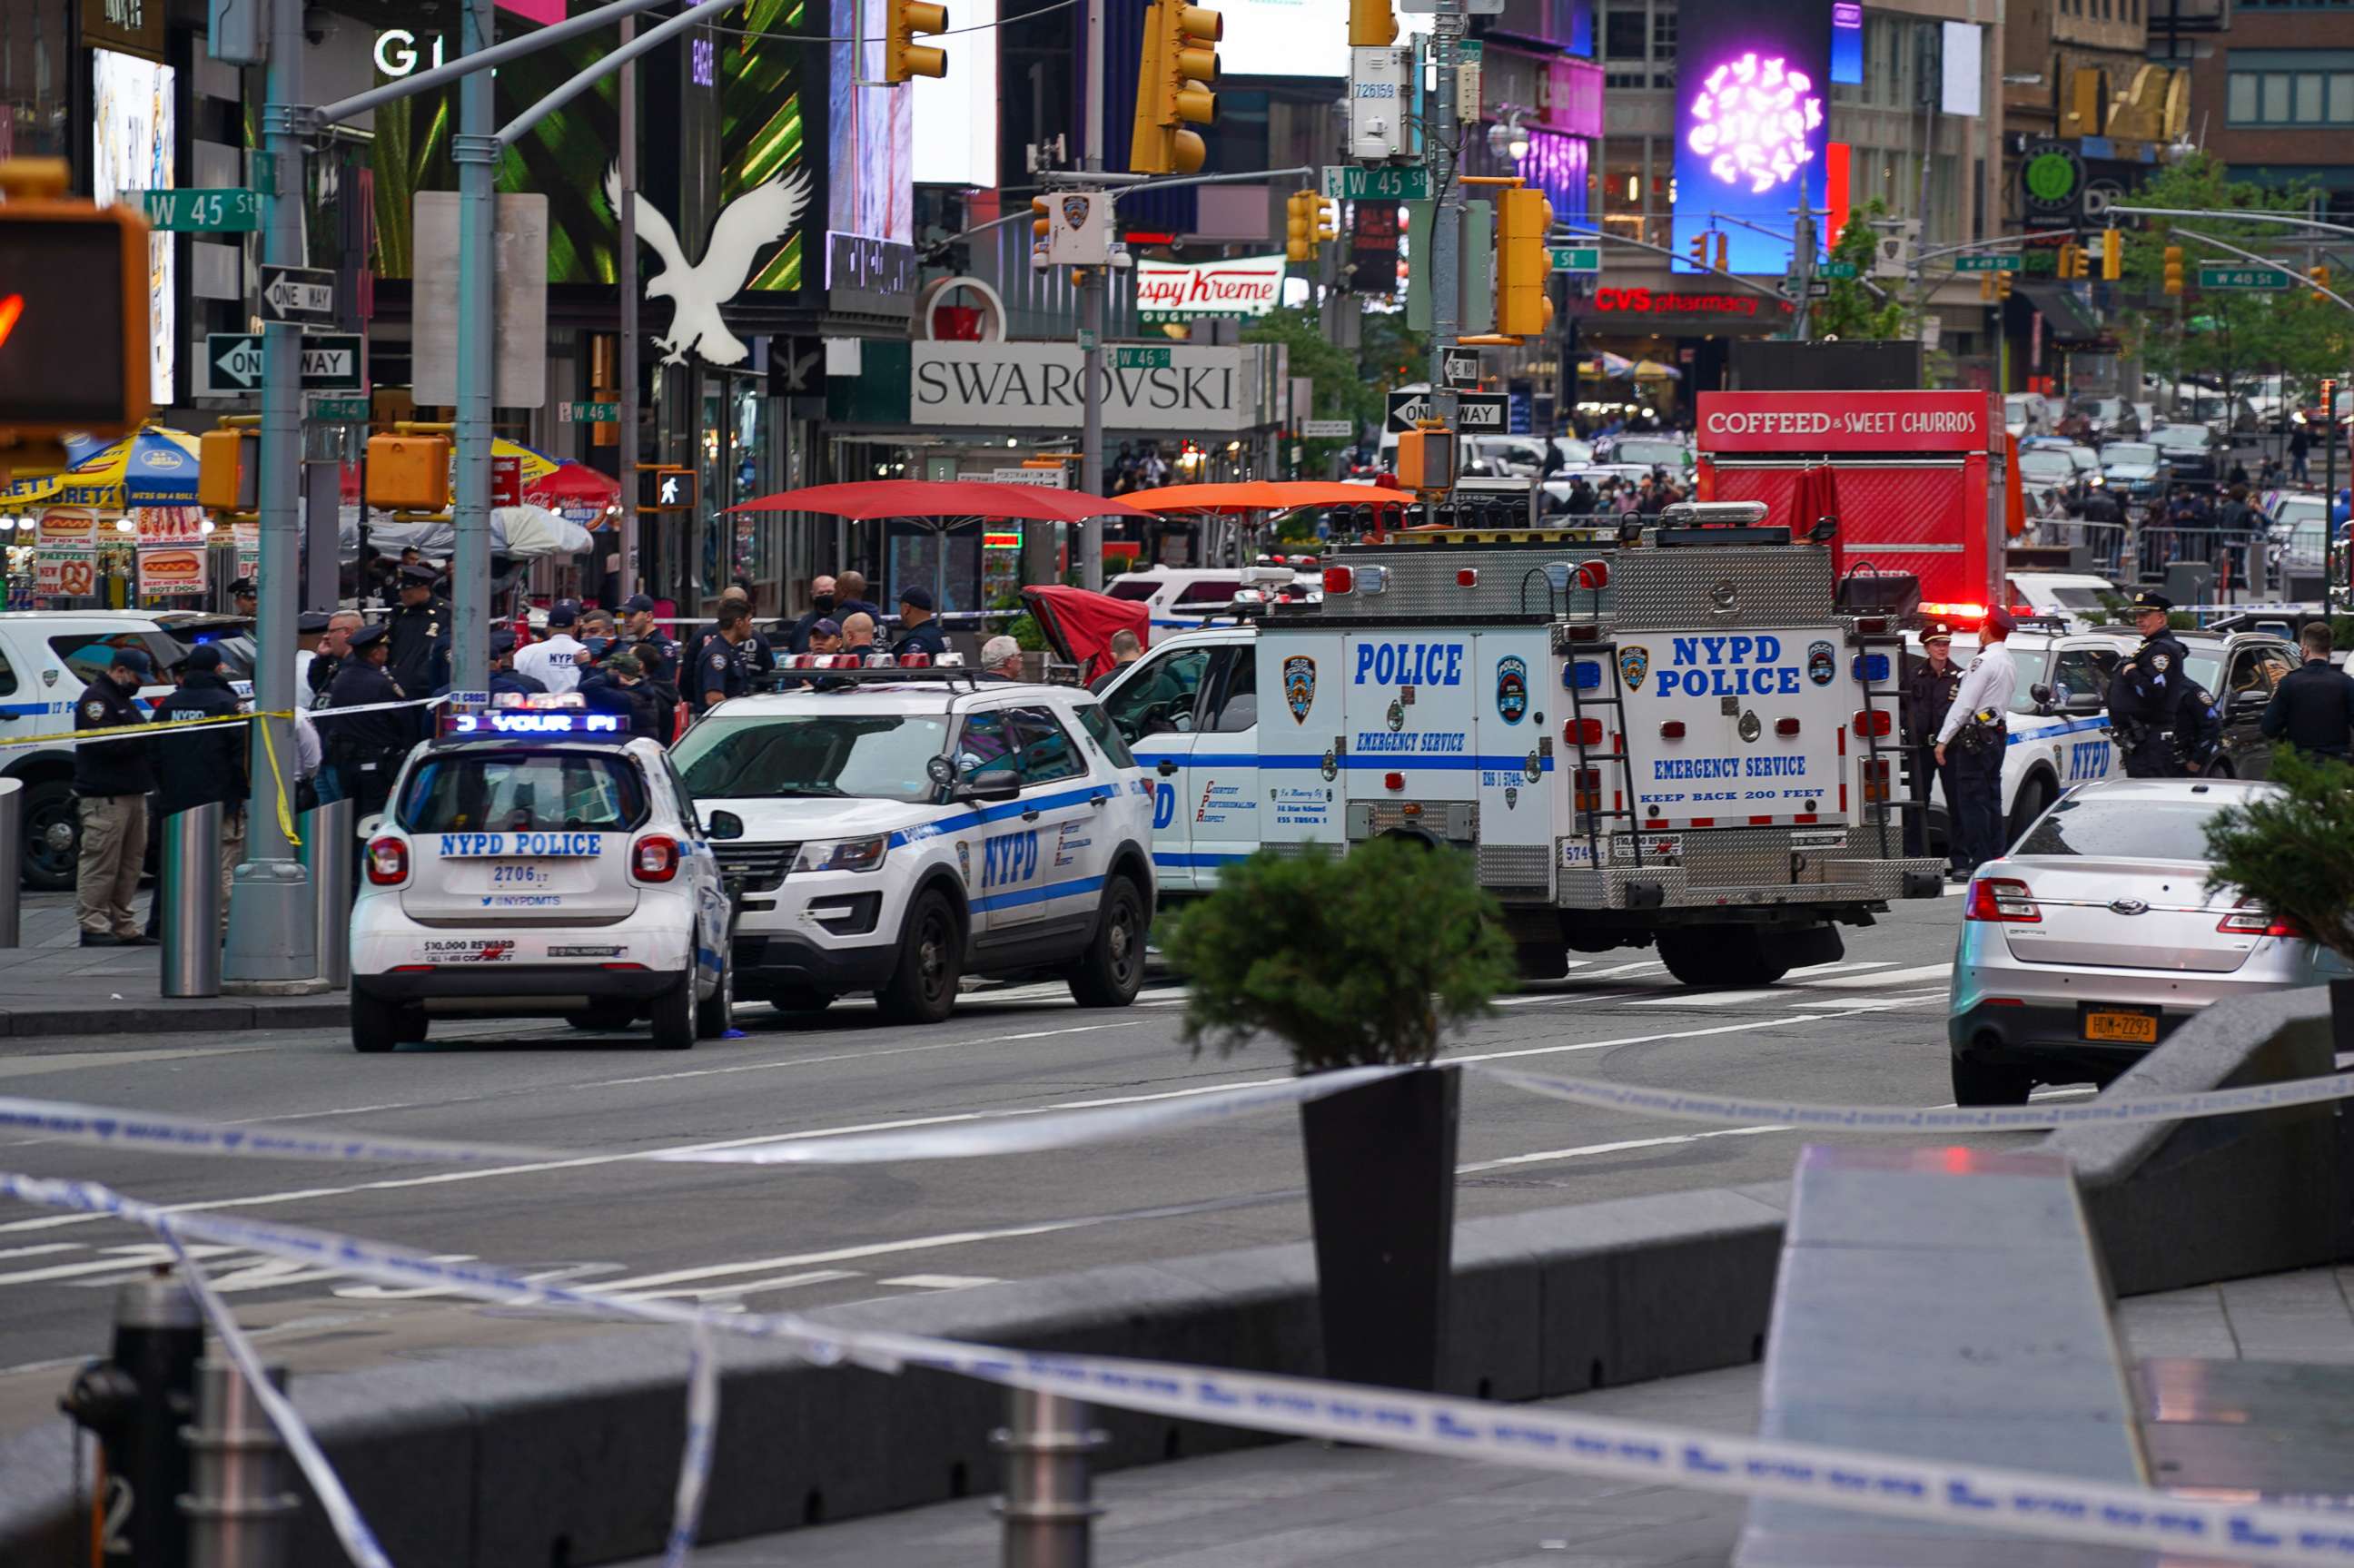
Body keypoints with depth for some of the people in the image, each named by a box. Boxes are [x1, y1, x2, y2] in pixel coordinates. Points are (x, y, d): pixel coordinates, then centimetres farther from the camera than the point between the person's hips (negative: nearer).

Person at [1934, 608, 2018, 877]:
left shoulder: (1984, 662, -15)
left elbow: (1964, 704, -17)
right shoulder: (2010, 664, 14)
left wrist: (1944, 739, -14)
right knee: (1991, 801, 12)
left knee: (1972, 801, -7)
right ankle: (1996, 858, 12)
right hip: (1998, 733, 9)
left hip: (1975, 739, -9)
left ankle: (1980, 860, -11)